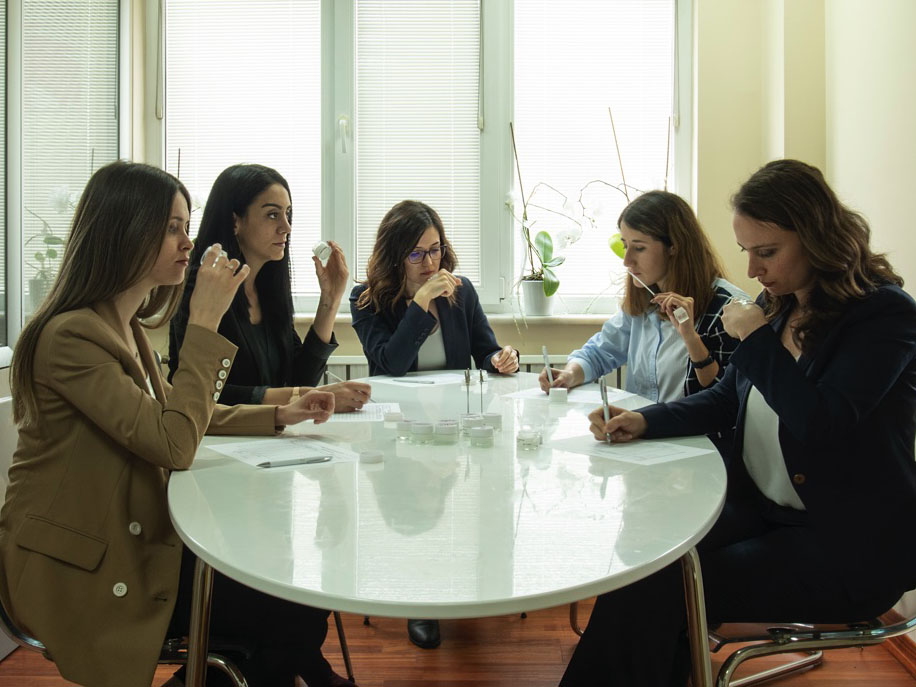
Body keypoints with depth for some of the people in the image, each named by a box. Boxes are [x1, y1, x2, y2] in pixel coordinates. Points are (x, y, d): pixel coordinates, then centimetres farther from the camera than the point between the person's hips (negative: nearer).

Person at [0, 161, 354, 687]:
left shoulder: (126, 326, 9)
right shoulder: (71, 335, -22)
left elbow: (174, 414, 17)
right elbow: (175, 444, -27)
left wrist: (280, 416, 7)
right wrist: (205, 320, -24)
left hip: (132, 538, 9)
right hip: (79, 571, -9)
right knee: (294, 615, -13)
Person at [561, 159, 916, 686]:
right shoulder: (779, 305, 8)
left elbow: (821, 424, -27)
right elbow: (727, 399, 15)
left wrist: (755, 337, -16)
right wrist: (644, 421, -1)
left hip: (850, 545, -6)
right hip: (759, 508, 7)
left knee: (660, 591, -22)